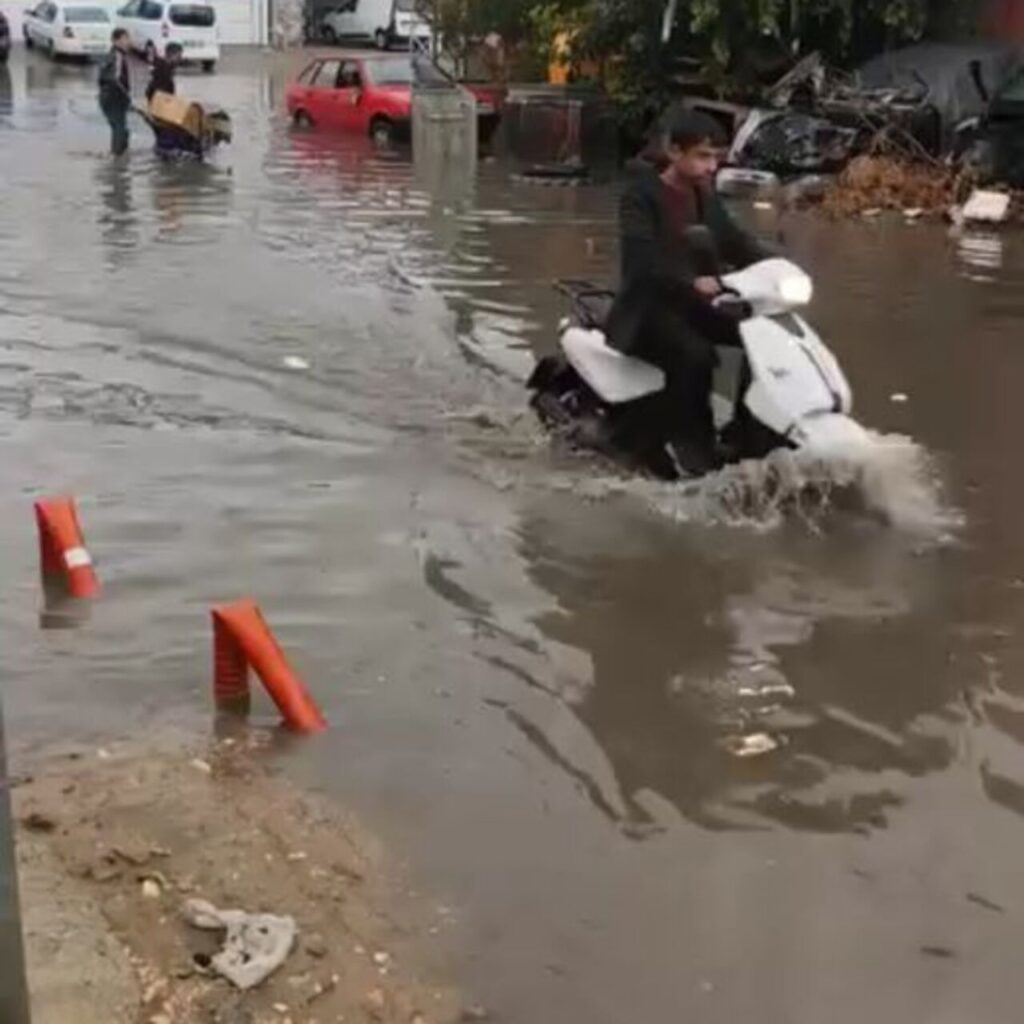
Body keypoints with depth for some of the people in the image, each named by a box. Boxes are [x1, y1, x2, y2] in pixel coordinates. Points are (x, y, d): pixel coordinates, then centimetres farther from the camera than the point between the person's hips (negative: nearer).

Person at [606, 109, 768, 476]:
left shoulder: (704, 194, 12)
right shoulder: (640, 194, -12)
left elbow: (733, 241, 9)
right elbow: (641, 257, -25)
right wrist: (691, 281, -39)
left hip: (695, 303, 7)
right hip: (649, 306, -7)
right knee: (694, 354, -34)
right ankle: (690, 446, -20)